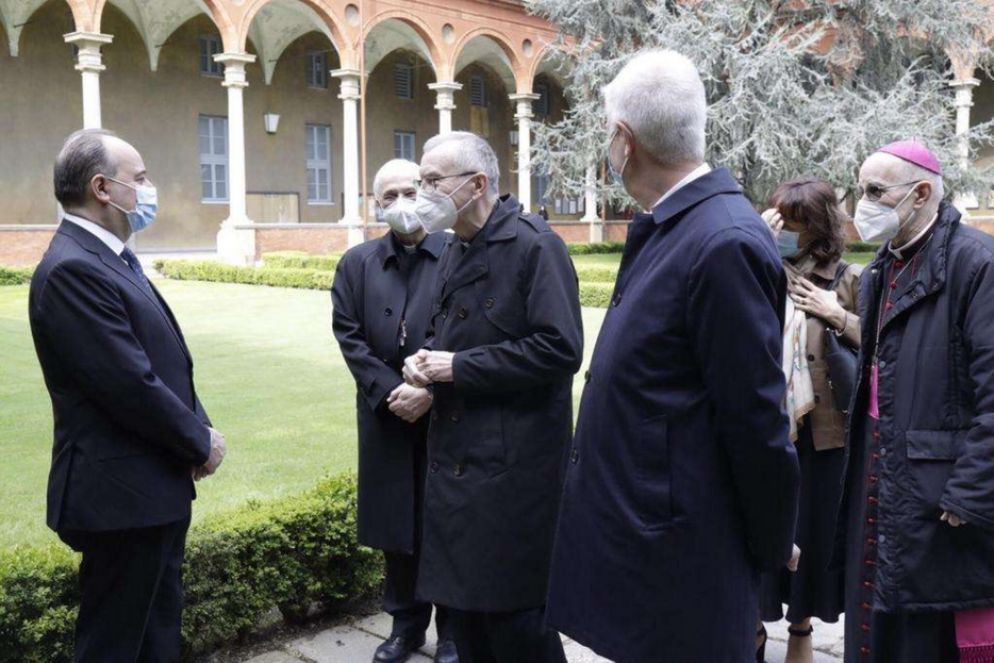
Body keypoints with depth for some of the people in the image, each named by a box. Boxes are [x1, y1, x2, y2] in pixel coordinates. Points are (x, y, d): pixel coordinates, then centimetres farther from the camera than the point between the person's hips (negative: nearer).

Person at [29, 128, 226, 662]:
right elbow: (131, 385, -24)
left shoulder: (109, 258, 11)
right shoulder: (72, 269, -20)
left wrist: (198, 429, 0)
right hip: (121, 495, -10)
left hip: (154, 487, 10)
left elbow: (163, 364, 14)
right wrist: (200, 441, -10)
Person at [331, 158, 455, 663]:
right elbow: (349, 336, 1)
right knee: (397, 525, 12)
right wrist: (392, 392, -11)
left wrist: (431, 389, -15)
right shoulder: (356, 264, 8)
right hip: (387, 417, 3)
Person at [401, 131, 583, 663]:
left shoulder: (534, 245, -14)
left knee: (511, 611, 2)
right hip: (454, 455, 8)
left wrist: (458, 367, -18)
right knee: (460, 599, 17)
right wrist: (427, 360, 2)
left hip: (512, 463, -8)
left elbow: (559, 349, -22)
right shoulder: (456, 250, 13)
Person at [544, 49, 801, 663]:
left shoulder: (726, 243, -23)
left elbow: (756, 417, -19)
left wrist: (772, 546, -8)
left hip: (677, 543, -9)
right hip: (632, 520, 9)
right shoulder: (665, 230, 7)